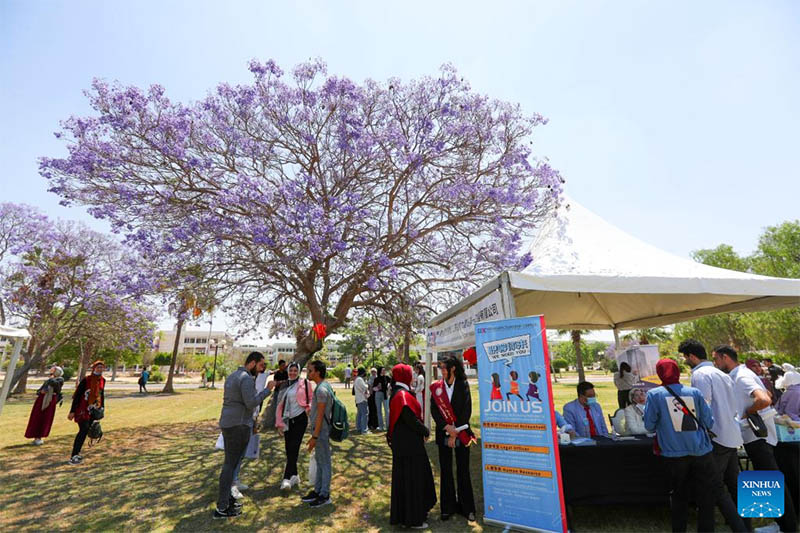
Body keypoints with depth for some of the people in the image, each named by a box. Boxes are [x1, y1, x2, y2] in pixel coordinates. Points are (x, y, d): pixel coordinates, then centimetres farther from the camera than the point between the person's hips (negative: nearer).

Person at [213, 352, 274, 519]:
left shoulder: (232, 376, 12)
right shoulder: (246, 378, -18)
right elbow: (251, 403, -23)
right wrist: (268, 389, -14)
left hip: (227, 423, 10)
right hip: (239, 425, -9)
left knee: (230, 463, 18)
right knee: (231, 465, -1)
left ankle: (227, 499, 28)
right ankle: (221, 508, 6)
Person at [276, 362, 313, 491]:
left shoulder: (305, 383, -3)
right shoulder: (285, 386, 10)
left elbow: (311, 398, 1)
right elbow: (280, 405, 10)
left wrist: (308, 408, -18)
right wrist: (279, 423, 7)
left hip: (300, 418, -5)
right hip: (288, 420, 5)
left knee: (294, 448, -9)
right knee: (288, 449, 9)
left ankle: (287, 478, -5)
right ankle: (294, 476, 23)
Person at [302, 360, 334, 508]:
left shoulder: (322, 389, -21)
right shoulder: (321, 387, 10)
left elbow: (320, 415, -21)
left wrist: (314, 436, -18)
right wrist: (314, 434, 21)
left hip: (321, 431, -10)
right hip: (319, 430, 10)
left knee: (324, 463, 2)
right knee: (319, 461, 18)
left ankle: (325, 495, 14)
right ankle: (317, 491, 31)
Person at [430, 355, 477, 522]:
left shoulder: (463, 385, -5)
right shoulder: (436, 387, 0)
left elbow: (467, 410, -7)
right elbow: (434, 410, -3)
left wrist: (456, 432, -10)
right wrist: (447, 427, -15)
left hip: (462, 433, -1)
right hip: (443, 434, 2)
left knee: (463, 471, 7)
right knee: (446, 471, 9)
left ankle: (467, 507, 22)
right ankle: (448, 507, 24)